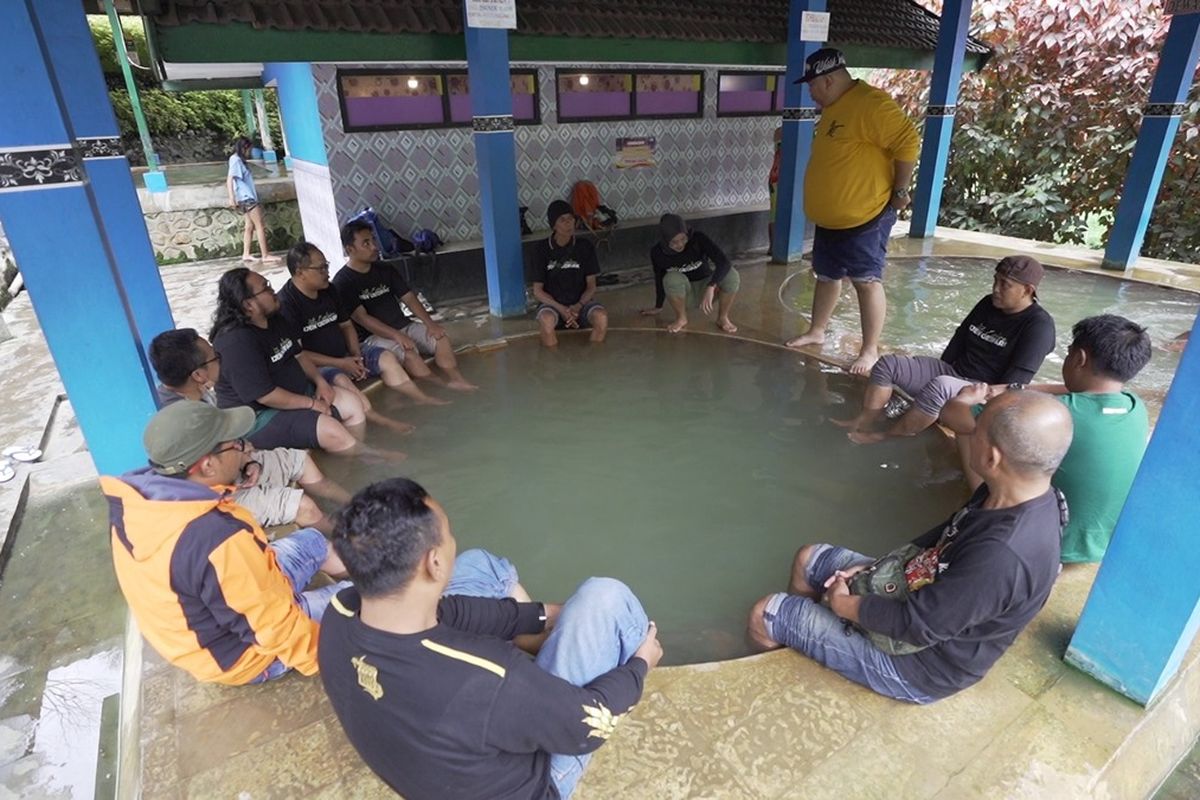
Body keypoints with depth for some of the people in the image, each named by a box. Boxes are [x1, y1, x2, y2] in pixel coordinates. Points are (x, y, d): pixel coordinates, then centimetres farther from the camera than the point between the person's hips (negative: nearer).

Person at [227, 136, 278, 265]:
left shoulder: (239, 160, 17)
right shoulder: (236, 160, -11)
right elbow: (230, 179, -19)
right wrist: (231, 197, -27)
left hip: (248, 197, 10)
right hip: (246, 197, -10)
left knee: (250, 226, 9)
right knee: (260, 225, -10)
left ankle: (246, 254, 11)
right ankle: (265, 255, -11)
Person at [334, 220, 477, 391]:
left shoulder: (384, 270, 10)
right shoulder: (342, 282, -9)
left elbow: (409, 298, 5)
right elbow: (361, 318, -19)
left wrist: (430, 323, -13)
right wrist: (396, 335, -31)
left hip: (403, 326, 6)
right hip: (373, 337, -6)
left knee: (440, 337, -19)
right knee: (407, 351, -34)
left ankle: (456, 380, -28)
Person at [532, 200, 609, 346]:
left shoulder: (585, 246, 0)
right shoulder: (542, 249, -4)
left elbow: (591, 286, 0)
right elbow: (537, 291, -4)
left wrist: (578, 306, -20)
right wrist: (561, 309, -20)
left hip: (580, 302, 1)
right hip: (553, 303, -1)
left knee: (601, 317, -32)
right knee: (546, 321, -37)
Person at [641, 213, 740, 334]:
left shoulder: (698, 239, -23)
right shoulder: (657, 252, -17)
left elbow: (724, 262, -34)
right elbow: (659, 279, 1)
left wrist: (710, 288, -49)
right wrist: (658, 307, 13)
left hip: (706, 287, 0)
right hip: (684, 293, 0)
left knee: (732, 274, -30)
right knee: (672, 278, -34)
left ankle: (723, 318, -9)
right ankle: (681, 318, -9)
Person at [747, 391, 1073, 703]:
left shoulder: (1002, 556, -39)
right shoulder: (1009, 496, -10)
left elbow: (916, 624, -30)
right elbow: (944, 538, 7)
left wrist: (843, 604, -14)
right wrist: (874, 566, 0)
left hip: (921, 663, -8)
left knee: (764, 616, -3)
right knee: (810, 557, 18)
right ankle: (795, 637, 41)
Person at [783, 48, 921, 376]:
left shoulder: (870, 103, -18)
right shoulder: (833, 108, 13)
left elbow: (908, 142, -21)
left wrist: (899, 191, -15)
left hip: (865, 217, -9)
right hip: (829, 218, 10)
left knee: (866, 282, -4)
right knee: (827, 276, 19)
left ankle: (871, 350, 4)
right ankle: (817, 331, 35)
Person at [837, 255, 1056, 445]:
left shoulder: (1039, 325, -12)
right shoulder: (989, 304, 10)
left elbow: (1016, 381, -18)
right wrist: (940, 371, 8)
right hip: (952, 373, 8)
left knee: (940, 387, -41)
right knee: (887, 364, -8)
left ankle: (887, 436, -26)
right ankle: (864, 423, -19)